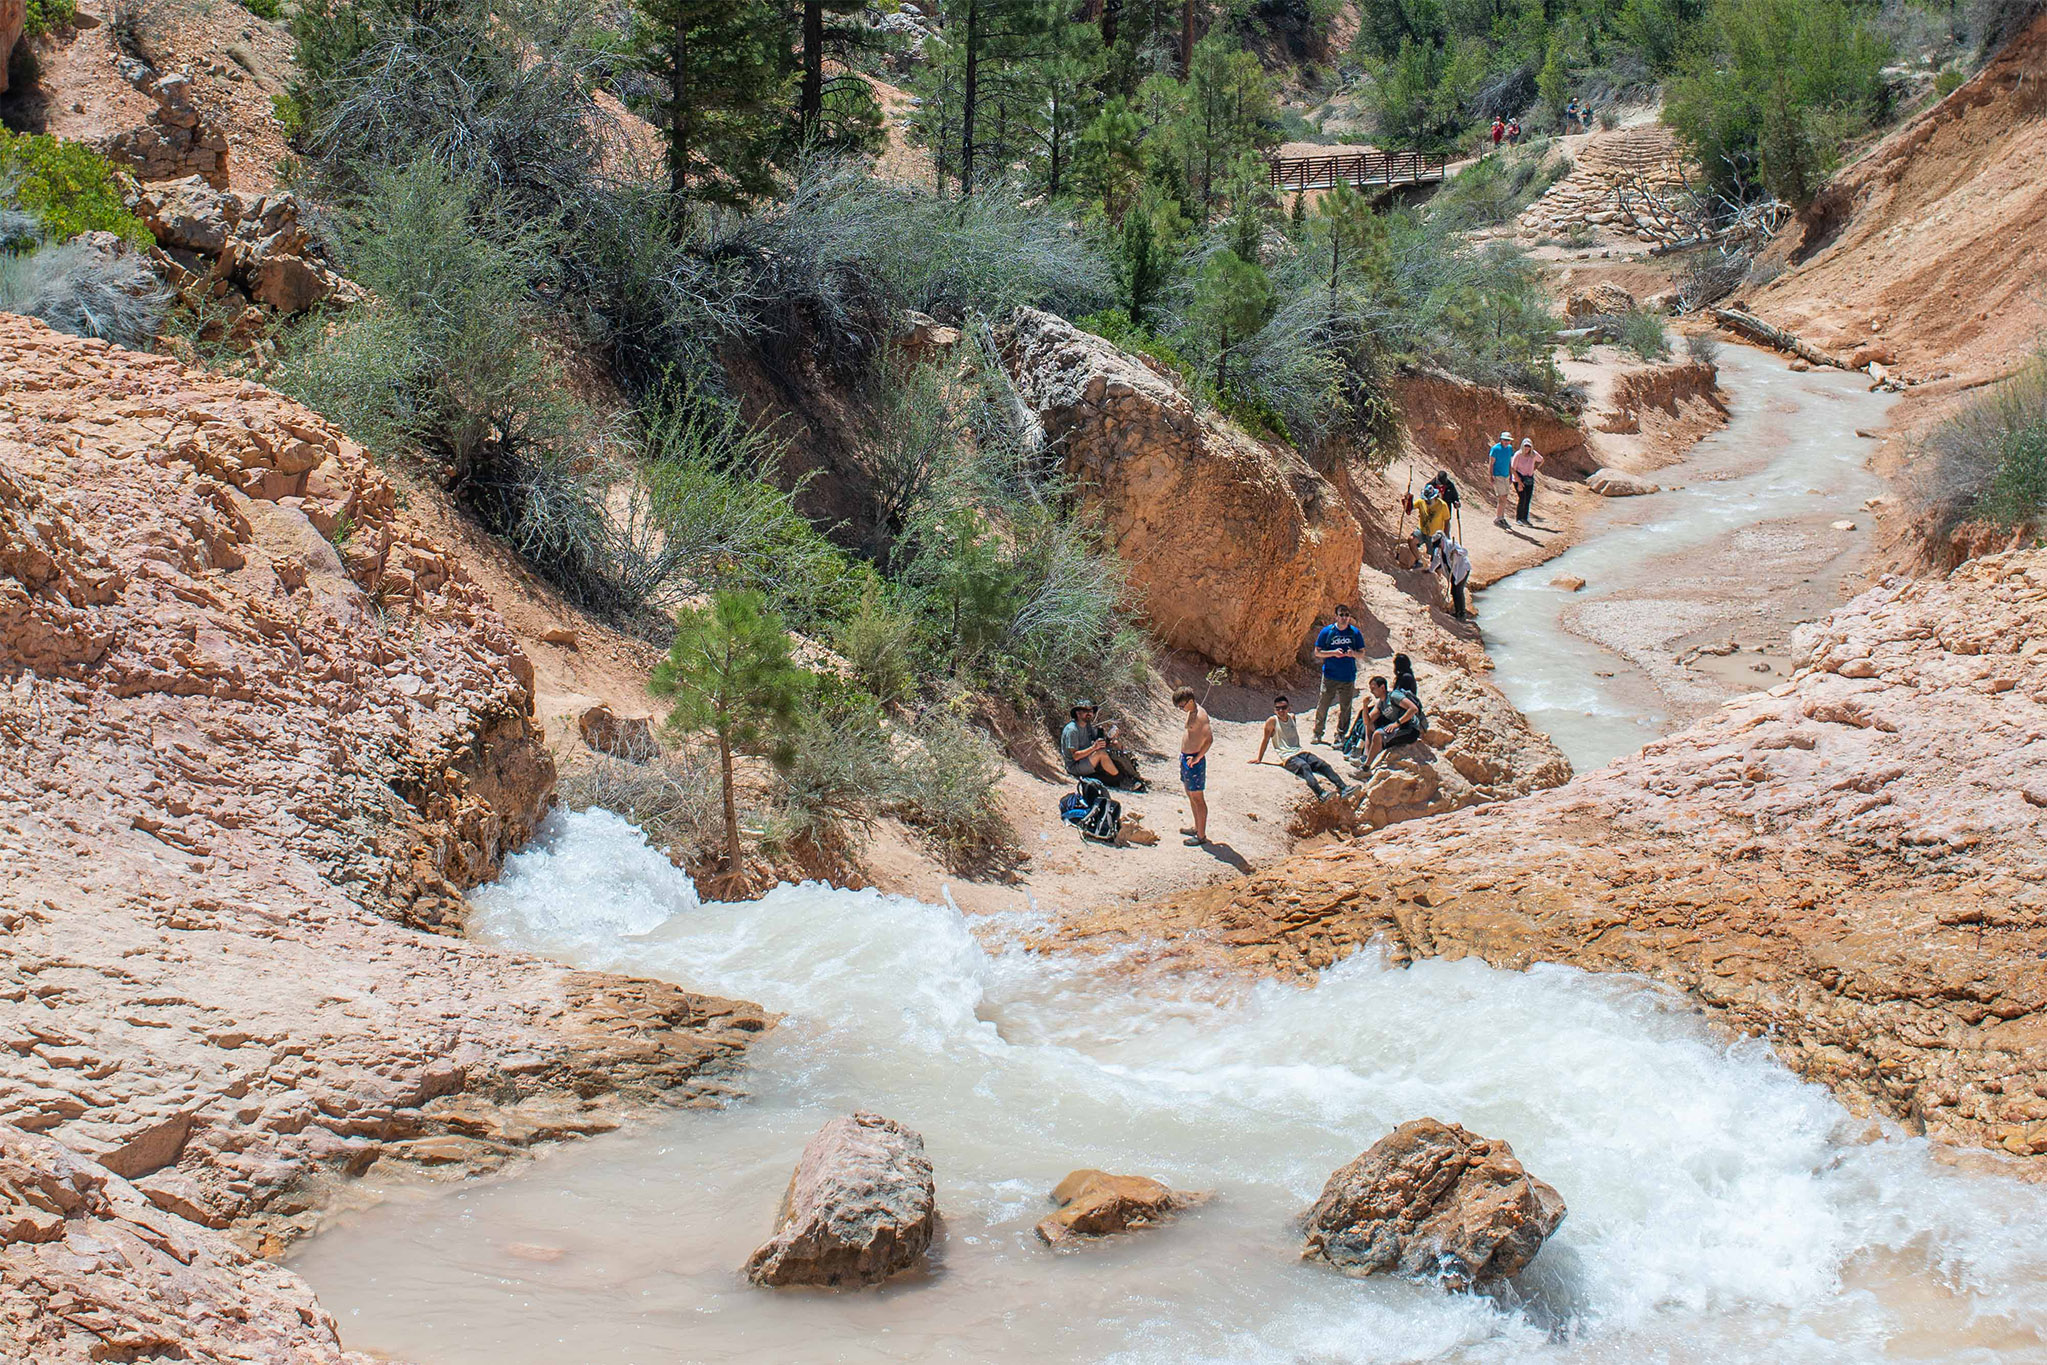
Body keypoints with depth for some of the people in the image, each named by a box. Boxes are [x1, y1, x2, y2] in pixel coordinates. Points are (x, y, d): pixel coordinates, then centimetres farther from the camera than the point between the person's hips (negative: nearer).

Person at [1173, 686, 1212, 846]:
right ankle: (1197, 828, 32)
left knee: (1198, 798, -3)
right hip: (1185, 758, 10)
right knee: (1191, 796, 20)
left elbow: (1209, 739, -27)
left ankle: (1202, 836, 2)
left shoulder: (1200, 716, -21)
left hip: (1194, 761, -10)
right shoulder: (1191, 712, 10)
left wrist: (1196, 758, -24)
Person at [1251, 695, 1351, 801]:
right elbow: (1265, 739, 7)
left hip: (1300, 752, 7)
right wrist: (1259, 759, 12)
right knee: (1304, 767, -35)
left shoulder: (1292, 717, 16)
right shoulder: (1272, 721, 0)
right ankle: (1320, 794, -56)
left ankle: (1343, 789, -26)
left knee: (1323, 764, -14)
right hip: (1287, 756, -7)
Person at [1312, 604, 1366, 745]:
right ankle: (1317, 734, 10)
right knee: (1322, 705, -2)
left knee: (1345, 707, 4)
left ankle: (1340, 736, 14)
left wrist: (1353, 653, -14)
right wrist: (1333, 653, -14)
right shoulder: (1327, 631, 1)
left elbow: (1362, 654, 9)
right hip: (1329, 676, -1)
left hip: (1348, 677, 1)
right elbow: (1317, 652, 2)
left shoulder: (1355, 633, 5)